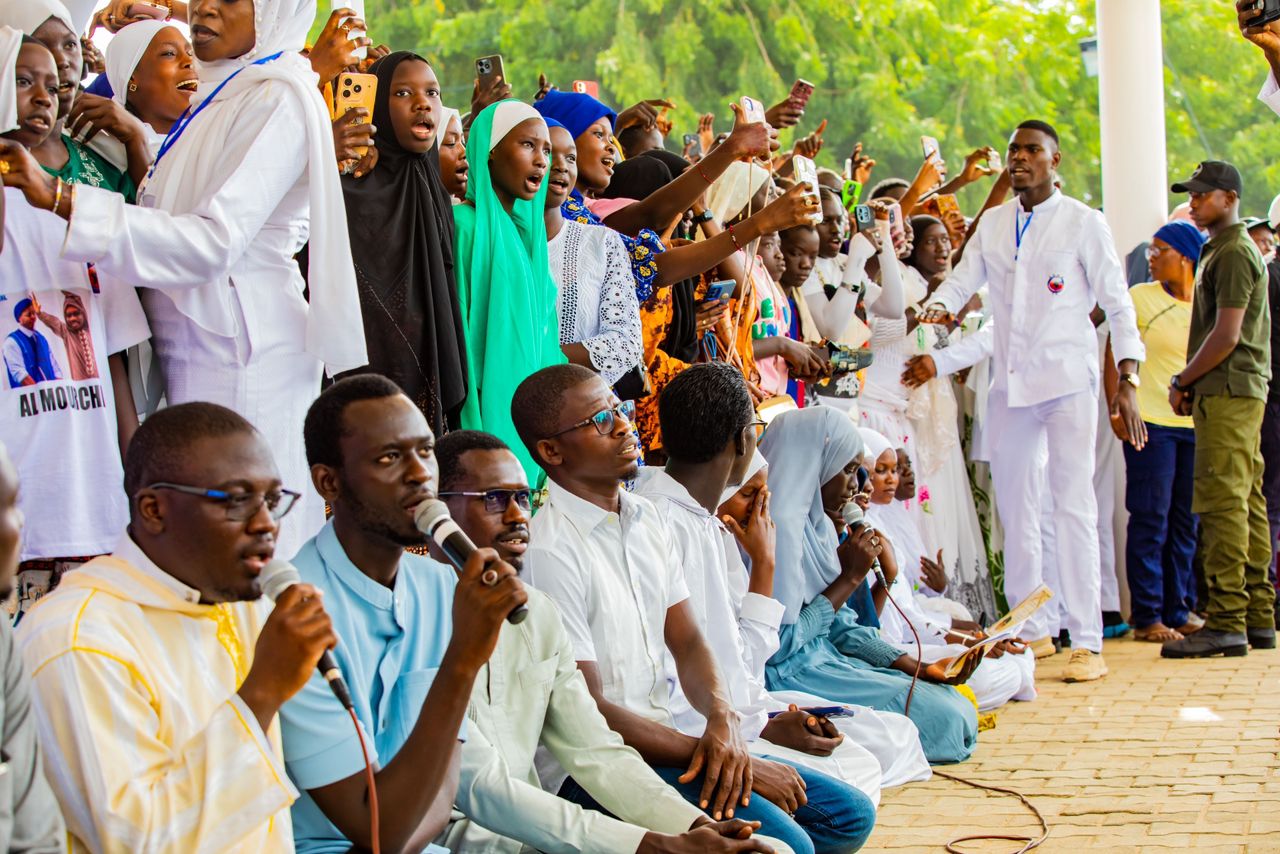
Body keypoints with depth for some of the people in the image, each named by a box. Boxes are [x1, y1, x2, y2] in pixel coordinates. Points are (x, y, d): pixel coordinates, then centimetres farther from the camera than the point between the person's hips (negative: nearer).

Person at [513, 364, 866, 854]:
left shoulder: (645, 519, 11)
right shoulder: (549, 551, -17)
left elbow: (687, 643, 11)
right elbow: (586, 711, -18)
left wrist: (723, 718, -12)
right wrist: (721, 760, -16)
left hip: (660, 735, 9)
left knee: (844, 813, 6)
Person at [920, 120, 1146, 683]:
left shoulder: (1083, 223, -1)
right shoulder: (993, 223, 13)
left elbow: (1116, 303, -2)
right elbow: (964, 278, 9)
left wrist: (1127, 381, -9)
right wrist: (937, 308, -15)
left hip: (1067, 380, -5)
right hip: (1010, 383, 5)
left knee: (1073, 505, -9)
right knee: (1015, 508, 9)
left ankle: (1087, 642, -7)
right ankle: (1031, 630, 20)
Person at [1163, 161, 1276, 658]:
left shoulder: (1233, 253, -10)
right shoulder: (1225, 249, 22)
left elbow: (1226, 336, -16)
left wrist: (1182, 382, -8)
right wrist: (1192, 384, 13)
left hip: (1228, 392, -10)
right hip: (1239, 392, 10)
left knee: (1223, 504, -13)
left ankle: (1226, 622, -16)